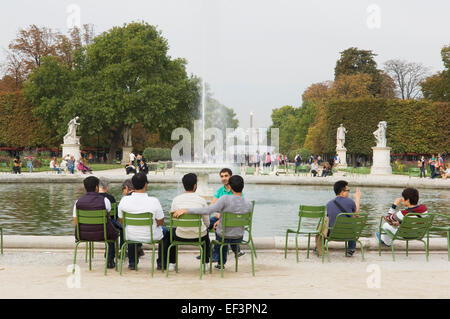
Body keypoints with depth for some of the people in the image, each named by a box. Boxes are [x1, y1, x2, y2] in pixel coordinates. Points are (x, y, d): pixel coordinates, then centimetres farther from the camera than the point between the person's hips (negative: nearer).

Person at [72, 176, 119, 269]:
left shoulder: (78, 202, -6)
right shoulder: (104, 200, -11)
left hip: (83, 235, 3)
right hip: (102, 234, -3)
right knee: (114, 232, 31)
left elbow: (75, 223, -1)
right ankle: (110, 260, 34)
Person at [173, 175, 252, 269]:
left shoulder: (225, 199, -25)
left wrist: (185, 210, -33)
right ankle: (221, 262, 47)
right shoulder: (249, 205, -12)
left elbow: (207, 210, -35)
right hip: (239, 238, 3)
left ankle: (221, 262, 46)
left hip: (222, 237, -3)